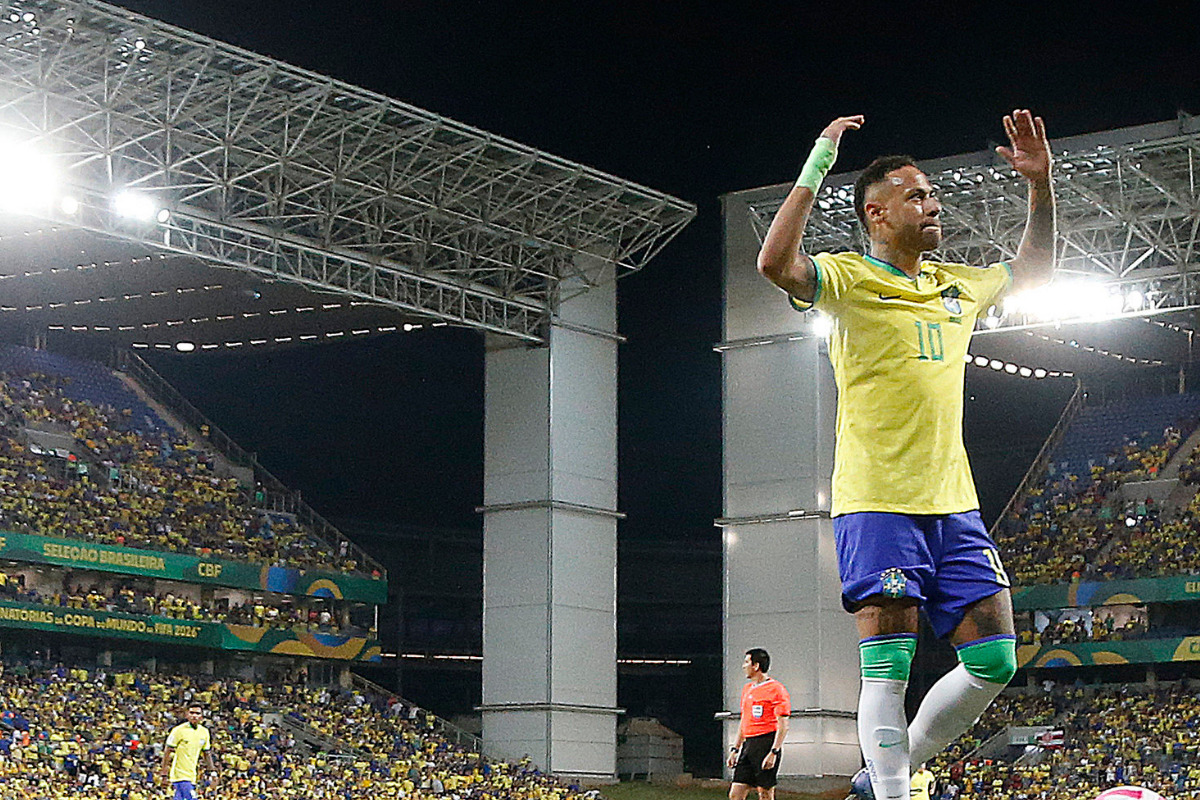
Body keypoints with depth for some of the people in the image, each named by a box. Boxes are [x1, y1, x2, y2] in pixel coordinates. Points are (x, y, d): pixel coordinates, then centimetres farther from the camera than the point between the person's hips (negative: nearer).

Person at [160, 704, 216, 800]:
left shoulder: (204, 732, 9)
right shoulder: (179, 730, -8)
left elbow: (207, 754, 20)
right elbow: (167, 752, -8)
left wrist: (212, 771, 13)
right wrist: (165, 774, -11)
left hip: (191, 776, 6)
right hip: (180, 774, -6)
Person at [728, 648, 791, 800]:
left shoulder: (776, 689, -8)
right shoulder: (747, 689, 18)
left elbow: (783, 726, -12)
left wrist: (773, 752, -19)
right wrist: (735, 749, 21)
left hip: (767, 745, -8)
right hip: (748, 745, 8)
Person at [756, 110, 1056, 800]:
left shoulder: (956, 284, 17)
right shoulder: (850, 277, -3)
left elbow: (1034, 272, 34)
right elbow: (776, 263, -23)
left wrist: (1041, 183, 22)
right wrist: (819, 166, -21)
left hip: (953, 503, 7)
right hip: (878, 502, -6)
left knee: (995, 659, 2)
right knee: (889, 666, -10)